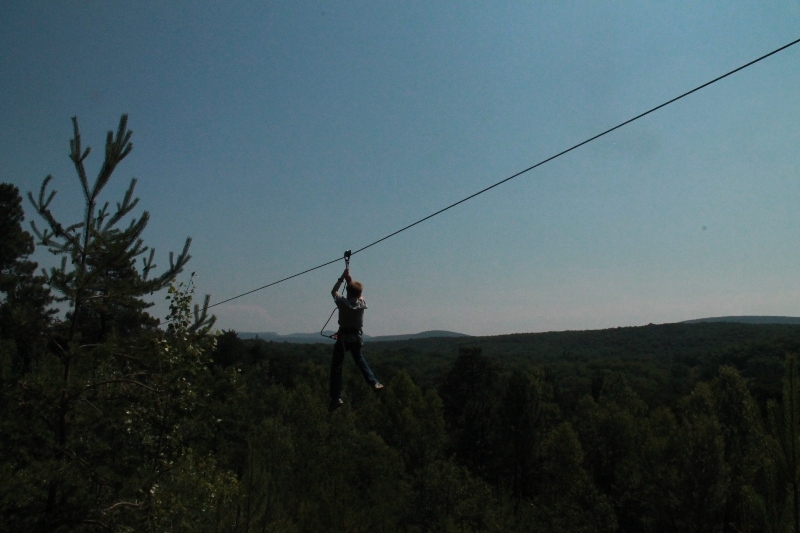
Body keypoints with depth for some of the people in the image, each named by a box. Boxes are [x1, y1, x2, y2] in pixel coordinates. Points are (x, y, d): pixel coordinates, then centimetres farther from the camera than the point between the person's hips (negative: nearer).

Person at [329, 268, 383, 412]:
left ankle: (336, 397, -5)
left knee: (336, 366, 1)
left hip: (343, 337, -4)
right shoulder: (362, 303, -6)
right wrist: (350, 280, 15)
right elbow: (357, 294, 17)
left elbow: (333, 291, 6)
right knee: (360, 359, 28)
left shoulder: (342, 302, -13)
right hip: (357, 337, 4)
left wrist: (342, 278, 9)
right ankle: (374, 383, 19)